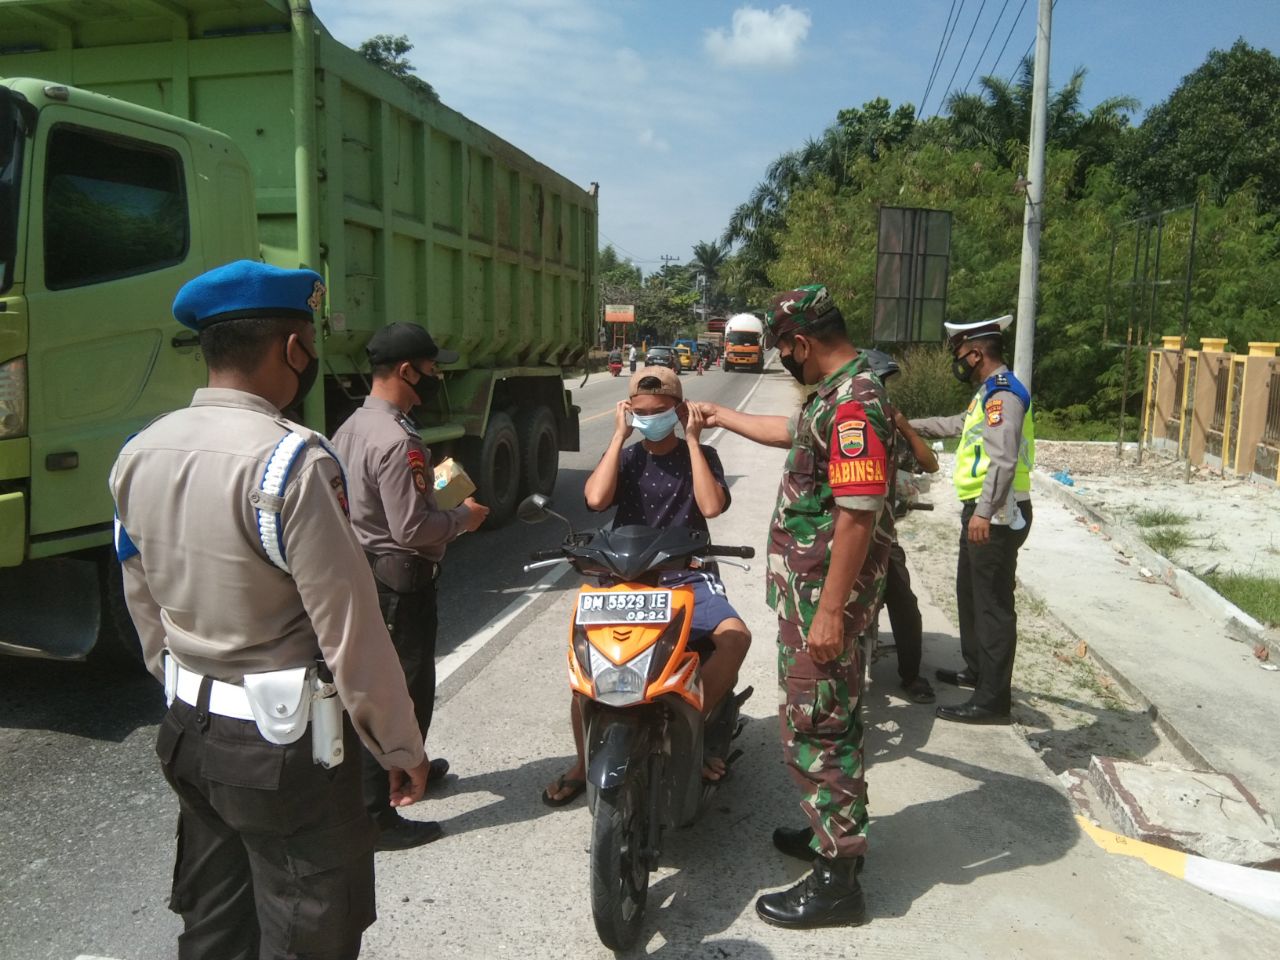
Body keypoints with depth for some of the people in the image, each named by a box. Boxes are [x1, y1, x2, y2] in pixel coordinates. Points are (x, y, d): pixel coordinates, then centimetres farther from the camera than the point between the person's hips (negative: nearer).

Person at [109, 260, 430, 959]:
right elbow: (350, 629, -21)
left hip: (188, 734, 8)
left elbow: (145, 608, 11)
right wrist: (402, 746, -10)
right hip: (284, 742, -7)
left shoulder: (138, 455, 1)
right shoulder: (293, 461, -23)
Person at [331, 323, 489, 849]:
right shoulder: (397, 441, -24)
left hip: (364, 572, 10)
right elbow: (412, 529, -25)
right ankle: (376, 816, 10)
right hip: (400, 581, -10)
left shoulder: (351, 426, 7)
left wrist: (427, 486, 12)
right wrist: (464, 516, -10)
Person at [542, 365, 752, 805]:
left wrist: (693, 440, -10)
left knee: (736, 635, -28)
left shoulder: (701, 455, 6)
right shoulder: (625, 456, 7)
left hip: (688, 576, 0)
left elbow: (712, 506, -15)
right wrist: (619, 436, -7)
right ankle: (584, 762, 1)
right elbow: (595, 498, -14)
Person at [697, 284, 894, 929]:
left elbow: (859, 514, -26)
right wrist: (722, 417, 41)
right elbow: (793, 432, 32)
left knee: (814, 732, -2)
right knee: (832, 719, 21)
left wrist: (831, 609, -25)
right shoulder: (837, 392, 11)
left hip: (822, 595, -10)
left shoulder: (853, 402, -21)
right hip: (810, 589, 10)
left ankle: (837, 881, 10)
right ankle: (838, 830, 37)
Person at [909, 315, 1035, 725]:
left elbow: (1003, 459, -29)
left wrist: (984, 511, -36)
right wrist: (910, 426, 36)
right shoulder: (991, 390, 17)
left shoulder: (1003, 393, -17)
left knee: (993, 604, -6)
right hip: (982, 511, 11)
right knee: (970, 593, 22)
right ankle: (977, 670, 37)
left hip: (997, 514, -11)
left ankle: (992, 700, 0)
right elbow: (959, 425, 35)